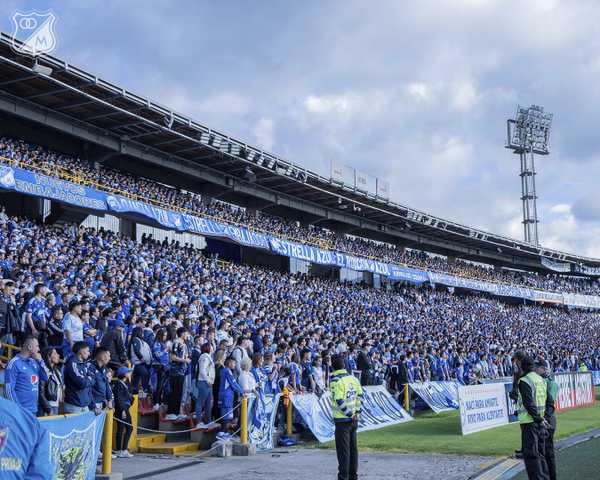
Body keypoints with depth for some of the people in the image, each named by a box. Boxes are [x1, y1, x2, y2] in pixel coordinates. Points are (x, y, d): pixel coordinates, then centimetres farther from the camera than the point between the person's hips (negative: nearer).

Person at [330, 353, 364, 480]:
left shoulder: (336, 381, -15)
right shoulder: (353, 378, 6)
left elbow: (340, 401, -21)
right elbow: (359, 396, 7)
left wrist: (350, 414, -14)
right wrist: (357, 412, 5)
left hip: (342, 419, -7)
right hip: (353, 420, 7)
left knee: (343, 450, -1)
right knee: (352, 448, 14)